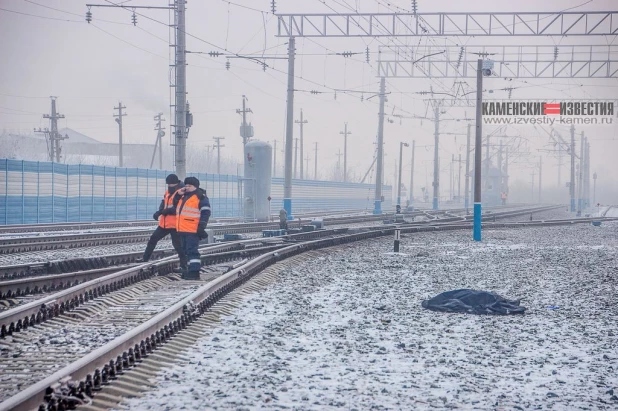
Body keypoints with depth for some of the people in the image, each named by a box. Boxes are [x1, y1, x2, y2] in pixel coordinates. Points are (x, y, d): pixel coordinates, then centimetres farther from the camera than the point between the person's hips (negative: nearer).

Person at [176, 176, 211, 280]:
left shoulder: (201, 197, -6)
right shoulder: (184, 196, 20)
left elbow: (205, 212, -11)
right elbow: (176, 206, 29)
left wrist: (201, 226, -18)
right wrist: (179, 195, 12)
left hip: (193, 230, -9)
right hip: (182, 230, 9)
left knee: (192, 251, -13)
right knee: (186, 251, 13)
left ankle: (194, 272, -14)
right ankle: (190, 270, 21)